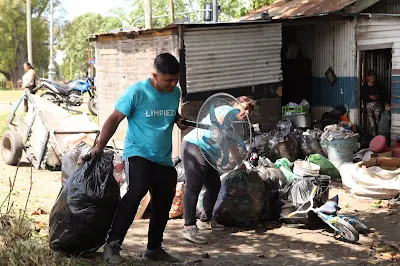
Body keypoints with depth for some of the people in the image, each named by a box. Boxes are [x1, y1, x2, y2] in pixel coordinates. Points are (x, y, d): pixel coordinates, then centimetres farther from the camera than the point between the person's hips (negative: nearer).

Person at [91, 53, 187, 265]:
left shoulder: (175, 93, 3)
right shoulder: (137, 92, -14)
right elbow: (115, 119, -9)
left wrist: (179, 120, -2)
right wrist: (100, 146, -12)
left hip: (164, 159, 7)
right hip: (138, 153, -7)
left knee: (163, 203, 13)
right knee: (137, 190, -31)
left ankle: (154, 248, 32)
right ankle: (112, 244, -25)